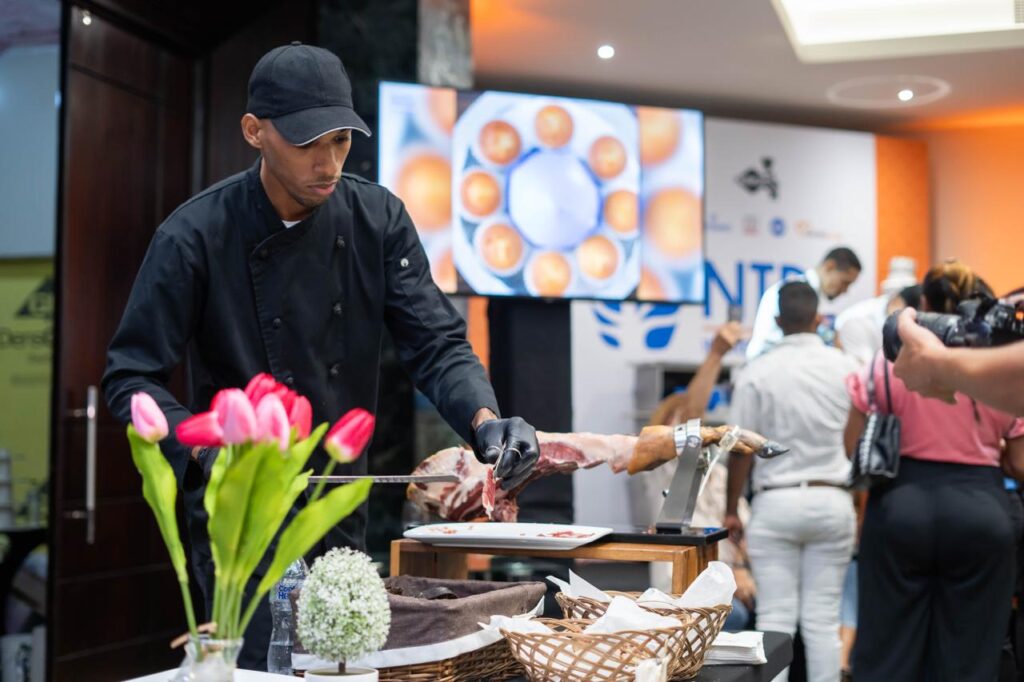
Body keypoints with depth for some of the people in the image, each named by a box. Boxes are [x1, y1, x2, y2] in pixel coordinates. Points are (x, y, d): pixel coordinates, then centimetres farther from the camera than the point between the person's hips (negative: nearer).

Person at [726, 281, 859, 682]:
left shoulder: (758, 372, -6)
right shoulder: (846, 367, 1)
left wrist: (731, 511, 5)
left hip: (776, 503, -2)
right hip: (832, 501, 2)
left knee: (775, 618, 2)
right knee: (823, 618, 6)